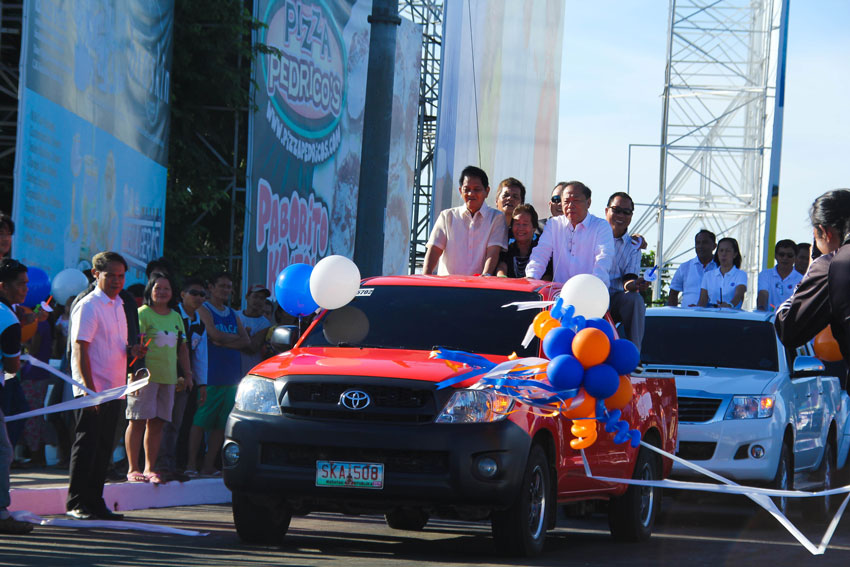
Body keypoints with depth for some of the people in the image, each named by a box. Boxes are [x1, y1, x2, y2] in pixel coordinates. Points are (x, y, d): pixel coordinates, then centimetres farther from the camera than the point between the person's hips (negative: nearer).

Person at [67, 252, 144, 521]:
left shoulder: (118, 305, 15)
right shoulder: (88, 306, -10)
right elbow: (81, 350, -15)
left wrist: (132, 350, 0)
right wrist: (90, 390, -20)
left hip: (114, 390, 8)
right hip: (92, 391, -8)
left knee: (104, 448, 10)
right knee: (87, 447, -5)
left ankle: (95, 502, 15)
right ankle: (76, 503, 1)